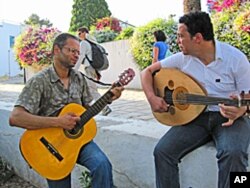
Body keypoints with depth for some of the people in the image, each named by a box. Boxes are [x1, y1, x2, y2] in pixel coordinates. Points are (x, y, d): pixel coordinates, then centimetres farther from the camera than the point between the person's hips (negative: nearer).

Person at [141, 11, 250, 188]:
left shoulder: (236, 58, -12)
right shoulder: (182, 58, -1)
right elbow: (148, 71, 7)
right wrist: (152, 97, -11)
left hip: (228, 117, -3)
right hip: (196, 116, 3)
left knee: (234, 153, -34)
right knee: (163, 151, -18)